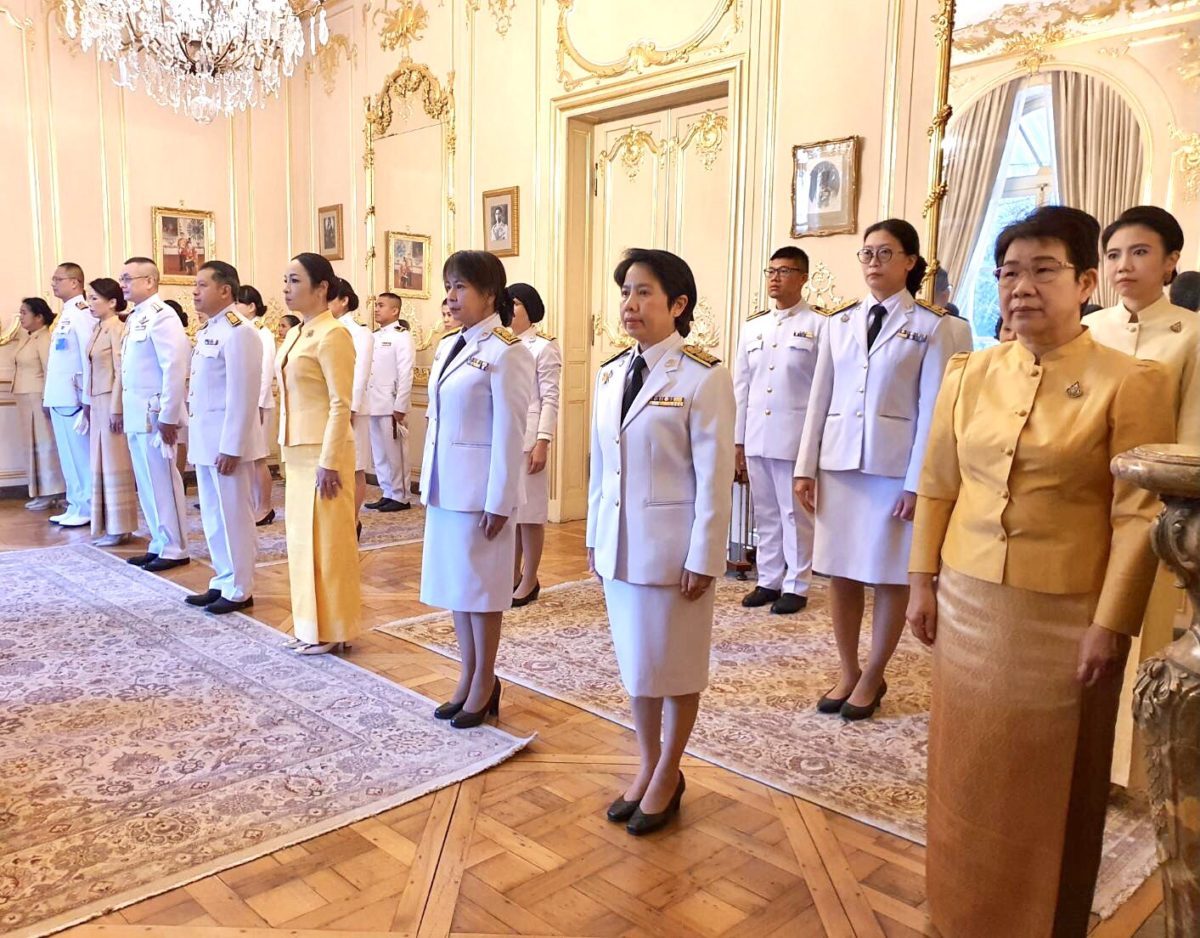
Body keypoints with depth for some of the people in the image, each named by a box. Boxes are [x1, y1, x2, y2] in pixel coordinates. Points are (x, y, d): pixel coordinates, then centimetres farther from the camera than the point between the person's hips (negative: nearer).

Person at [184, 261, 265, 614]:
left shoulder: (237, 332, -15)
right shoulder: (207, 331, 14)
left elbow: (242, 396, -20)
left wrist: (230, 448, -21)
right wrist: (194, 437, 16)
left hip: (227, 441, -9)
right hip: (205, 439, 9)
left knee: (233, 517, 1)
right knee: (213, 517, 15)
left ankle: (239, 591, 12)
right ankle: (222, 582, 27)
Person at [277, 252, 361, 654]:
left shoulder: (332, 334, -14)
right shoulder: (296, 334, 14)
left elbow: (340, 404, -18)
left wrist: (329, 462, -20)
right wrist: (291, 450, 17)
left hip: (322, 452, -9)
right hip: (298, 451, 9)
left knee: (326, 541, 0)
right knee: (303, 539, 14)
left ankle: (331, 631, 12)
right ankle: (312, 626, 25)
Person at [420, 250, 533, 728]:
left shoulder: (507, 353, -13)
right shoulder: (447, 346, 11)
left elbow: (509, 433, -15)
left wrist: (499, 501, -17)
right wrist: (429, 481, 14)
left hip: (479, 487, -8)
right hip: (444, 485, 8)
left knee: (480, 584, 3)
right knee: (453, 581, 14)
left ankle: (484, 684, 18)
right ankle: (467, 677, 27)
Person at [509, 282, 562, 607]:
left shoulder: (544, 348, -4)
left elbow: (550, 400, -8)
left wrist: (542, 442, -16)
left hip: (527, 437, -6)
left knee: (529, 510, 1)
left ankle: (530, 580, 12)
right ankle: (514, 574, 22)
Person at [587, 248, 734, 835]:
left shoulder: (702, 377, -13)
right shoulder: (610, 375, 6)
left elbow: (714, 476, -13)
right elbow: (600, 465, 12)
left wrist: (703, 559, -14)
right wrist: (594, 538, 12)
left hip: (674, 546, -6)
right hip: (619, 544, 6)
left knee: (675, 665, 9)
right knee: (635, 659, 16)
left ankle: (667, 777, 28)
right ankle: (646, 766, 34)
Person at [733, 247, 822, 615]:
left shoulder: (818, 326, -3)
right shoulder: (752, 326, 12)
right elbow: (741, 386, 12)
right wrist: (737, 441, 9)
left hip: (795, 438, -5)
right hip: (755, 437, 5)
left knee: (794, 514, 4)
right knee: (765, 513, 12)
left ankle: (796, 586, 15)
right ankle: (768, 581, 23)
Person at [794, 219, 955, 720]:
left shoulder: (929, 326, -2)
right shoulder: (839, 321, 9)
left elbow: (931, 409, -5)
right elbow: (820, 396, 8)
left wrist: (917, 483, -10)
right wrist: (806, 466, 4)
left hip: (894, 466, -3)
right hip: (838, 461, 4)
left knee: (890, 576, 5)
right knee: (840, 572, 8)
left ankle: (872, 678, 21)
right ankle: (848, 673, 23)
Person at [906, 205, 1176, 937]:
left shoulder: (1132, 383, -9)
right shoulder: (969, 373, 4)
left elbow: (1139, 515, -10)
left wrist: (1112, 624, -12)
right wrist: (922, 583, 7)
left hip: (1066, 616, -4)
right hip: (968, 603, 4)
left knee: (1055, 781, 12)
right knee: (969, 770, 16)